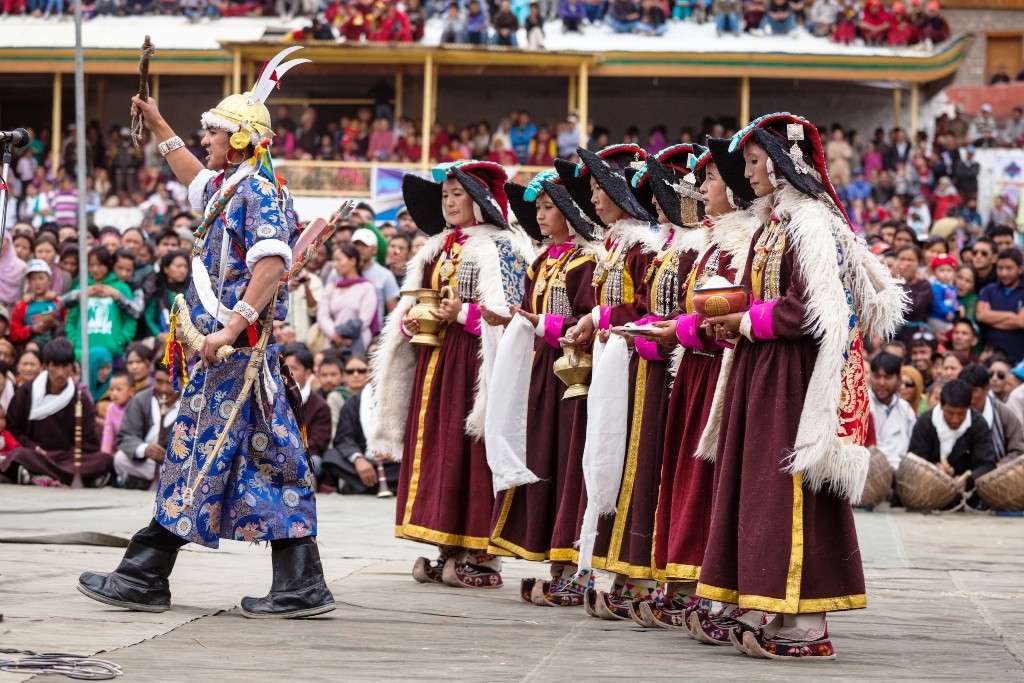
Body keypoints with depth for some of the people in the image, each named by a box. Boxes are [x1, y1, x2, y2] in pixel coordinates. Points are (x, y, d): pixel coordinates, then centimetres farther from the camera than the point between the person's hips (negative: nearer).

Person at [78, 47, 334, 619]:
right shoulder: (231, 187, 18)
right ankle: (300, 587, 3)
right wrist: (158, 127, 48)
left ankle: (143, 578, -3)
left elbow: (272, 265, -25)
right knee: (270, 460, 5)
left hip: (238, 349, -10)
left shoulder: (260, 190, -11)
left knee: (200, 456, -6)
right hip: (226, 344, 10)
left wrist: (231, 328, -32)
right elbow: (198, 180, 44)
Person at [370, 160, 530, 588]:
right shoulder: (436, 249, 21)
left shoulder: (499, 248, -3)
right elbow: (412, 302, 26)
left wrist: (464, 313, -18)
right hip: (434, 359, 8)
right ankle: (449, 551, 8)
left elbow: (509, 312, -10)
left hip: (474, 360, -8)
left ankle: (480, 556, -7)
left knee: (471, 452, -10)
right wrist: (409, 321, 5)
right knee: (433, 449, 4)